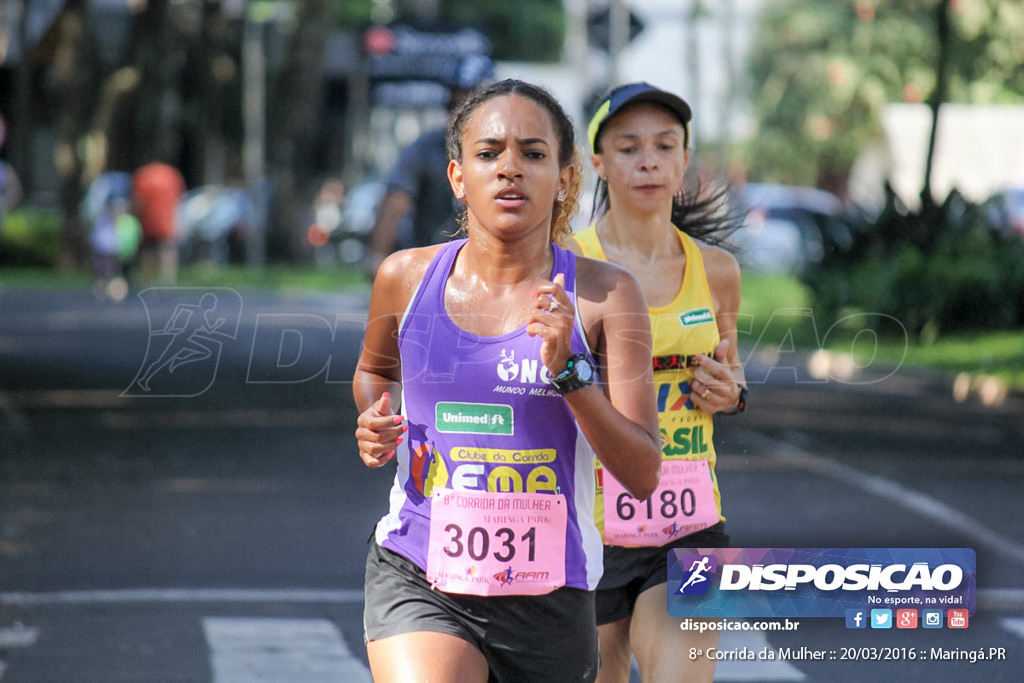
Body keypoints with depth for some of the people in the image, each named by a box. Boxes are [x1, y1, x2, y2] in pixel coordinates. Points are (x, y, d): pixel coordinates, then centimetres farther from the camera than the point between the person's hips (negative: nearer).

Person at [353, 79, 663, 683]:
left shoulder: (604, 295, -3)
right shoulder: (407, 277, 2)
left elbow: (643, 475, -7)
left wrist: (567, 369, -19)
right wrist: (374, 422, 3)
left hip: (548, 596, 1)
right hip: (417, 582, -1)